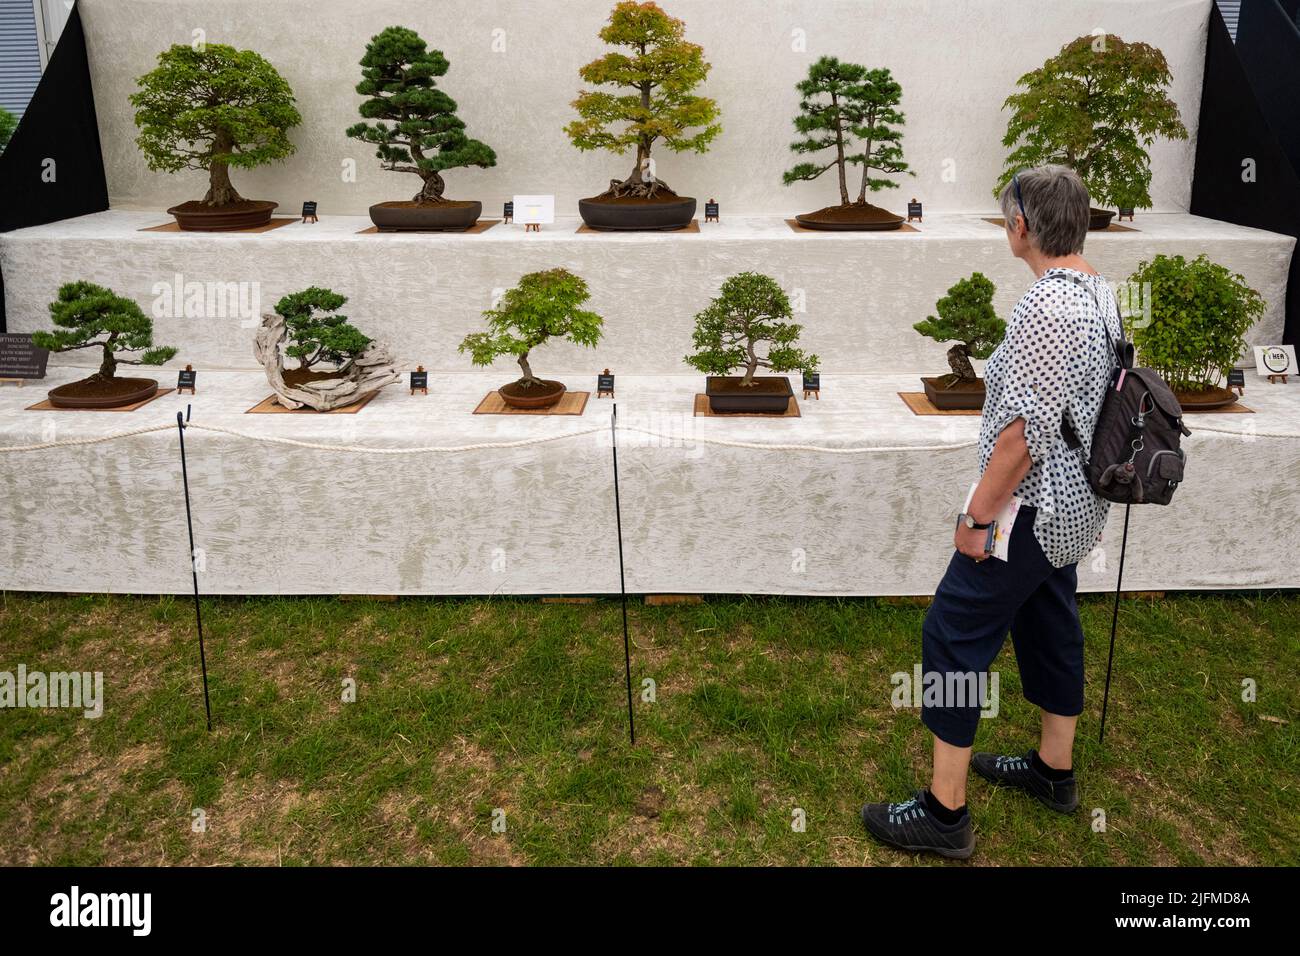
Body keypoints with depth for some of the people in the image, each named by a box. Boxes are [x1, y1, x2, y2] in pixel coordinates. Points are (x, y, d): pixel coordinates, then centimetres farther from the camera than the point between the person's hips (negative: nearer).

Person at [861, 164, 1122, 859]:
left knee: (955, 633, -3)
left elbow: (1024, 428, -26)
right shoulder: (1099, 292, 7)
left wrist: (978, 515, -19)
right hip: (1073, 504, 10)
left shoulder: (1046, 305, -23)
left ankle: (944, 812, 4)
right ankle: (1054, 770, 37)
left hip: (1032, 506, -10)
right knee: (1051, 625, 20)